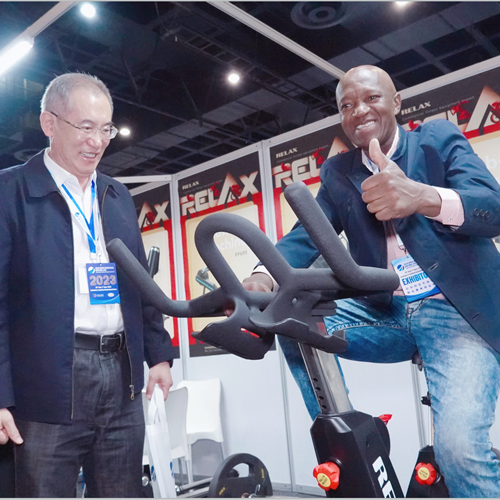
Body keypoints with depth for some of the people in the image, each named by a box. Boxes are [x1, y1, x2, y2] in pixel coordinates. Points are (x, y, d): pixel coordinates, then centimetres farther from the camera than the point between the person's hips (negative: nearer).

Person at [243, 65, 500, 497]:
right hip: (386, 315, 4)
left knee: (459, 445, -25)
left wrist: (424, 197, -38)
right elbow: (307, 234, -4)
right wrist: (265, 275, -27)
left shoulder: (439, 139, 1)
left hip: (459, 312, -4)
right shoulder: (337, 172, 11)